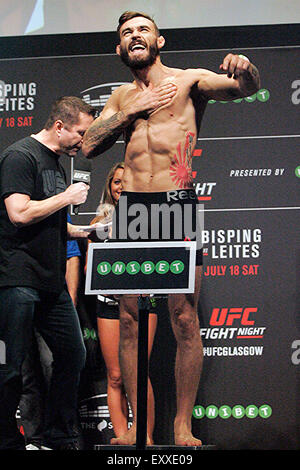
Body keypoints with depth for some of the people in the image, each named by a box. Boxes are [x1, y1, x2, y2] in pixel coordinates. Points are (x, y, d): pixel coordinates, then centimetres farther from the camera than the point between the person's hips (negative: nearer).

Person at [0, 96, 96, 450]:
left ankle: (60, 438, 19)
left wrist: (85, 231, 15)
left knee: (73, 355, 8)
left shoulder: (55, 162, 20)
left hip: (51, 281, 9)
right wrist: (67, 198, -10)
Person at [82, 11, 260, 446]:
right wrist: (133, 110, 1)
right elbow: (89, 146, 11)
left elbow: (245, 88, -9)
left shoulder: (189, 81, 7)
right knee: (129, 319, 2)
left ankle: (183, 426, 1)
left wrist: (244, 70, -33)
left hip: (177, 202, -4)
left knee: (185, 319, -6)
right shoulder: (123, 96, 21)